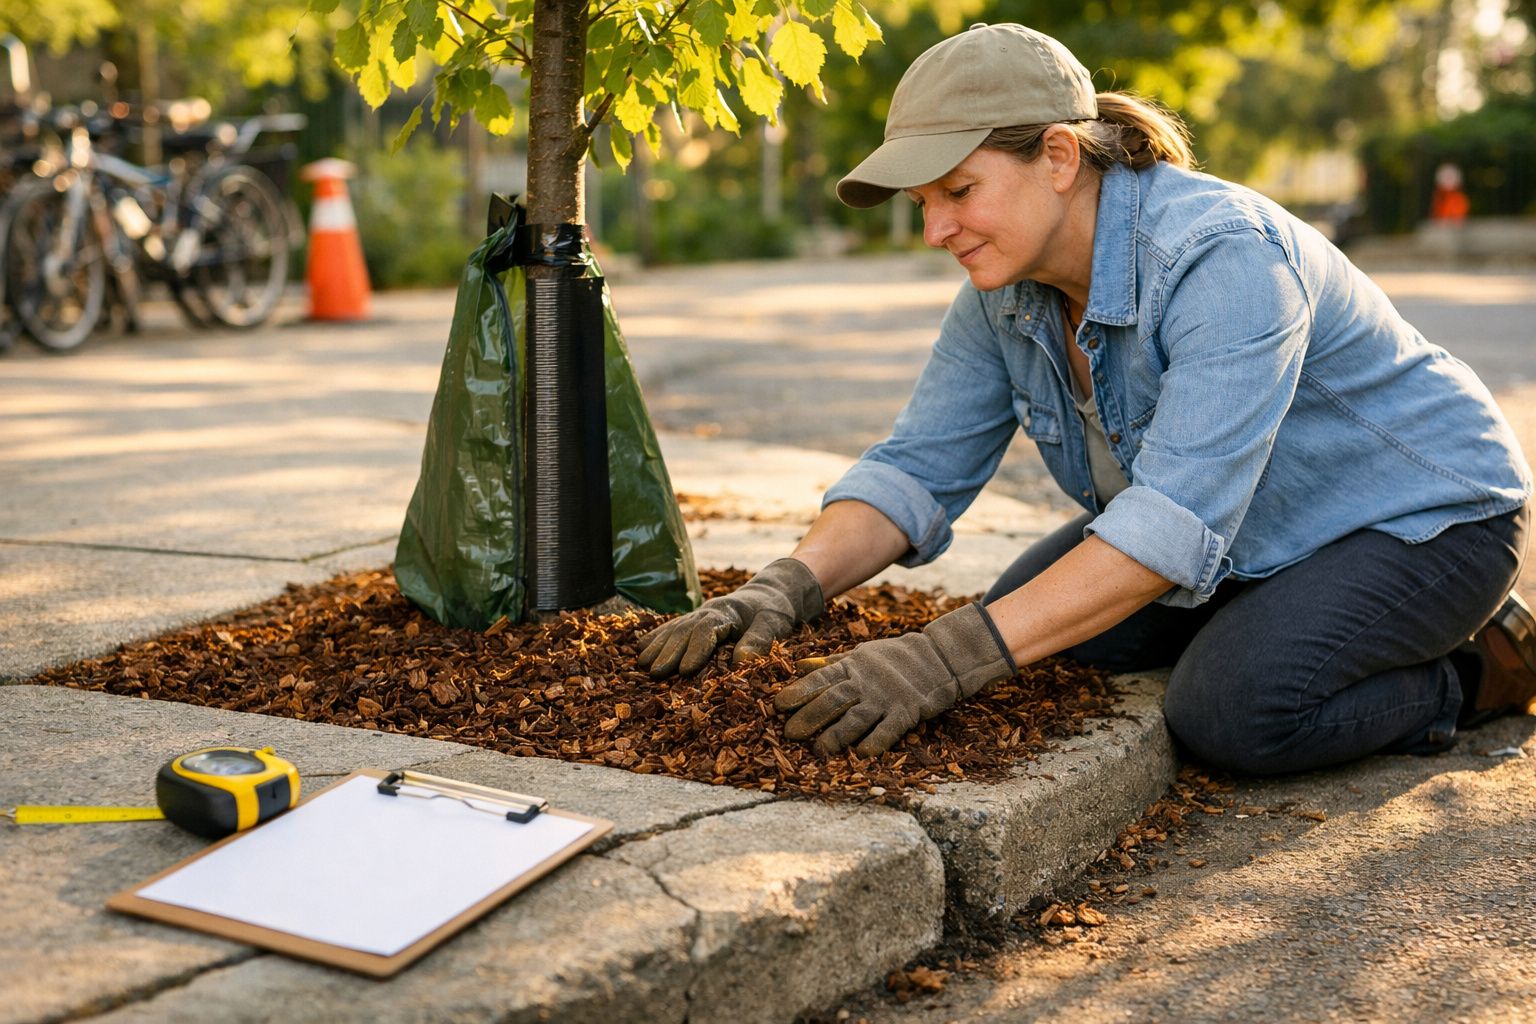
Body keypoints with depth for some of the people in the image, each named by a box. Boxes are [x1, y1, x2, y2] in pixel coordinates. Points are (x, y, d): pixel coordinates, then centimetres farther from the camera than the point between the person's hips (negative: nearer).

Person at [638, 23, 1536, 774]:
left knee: (1230, 711, -29)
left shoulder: (1224, 258, -35)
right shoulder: (1007, 286, -10)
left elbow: (1177, 521, -42)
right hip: (1260, 540, 8)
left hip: (1425, 518, -7)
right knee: (1038, 634, -6)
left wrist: (950, 660, -49)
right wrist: (787, 589, -29)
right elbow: (917, 469, -10)